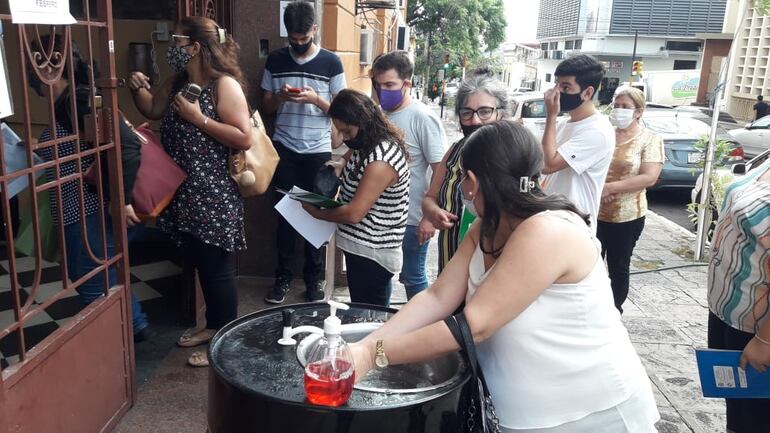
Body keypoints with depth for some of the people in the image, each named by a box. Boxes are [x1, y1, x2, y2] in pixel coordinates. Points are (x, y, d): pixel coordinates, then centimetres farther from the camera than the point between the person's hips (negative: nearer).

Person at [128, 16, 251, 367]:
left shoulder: (225, 85, -14)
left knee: (217, 267, 3)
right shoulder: (177, 82, 11)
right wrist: (139, 89, 5)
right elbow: (152, 110, 25)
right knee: (198, 264, 18)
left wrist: (199, 118, -22)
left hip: (214, 195, -8)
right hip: (184, 193, 9)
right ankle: (212, 325, 36)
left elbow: (243, 138, -21)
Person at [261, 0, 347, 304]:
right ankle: (283, 277, 14)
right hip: (285, 149, 1)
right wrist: (280, 96, -12)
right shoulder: (275, 60, 6)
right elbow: (266, 106, 10)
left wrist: (315, 99, -17)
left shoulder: (331, 62, 0)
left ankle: (314, 279, 15)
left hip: (318, 151, -1)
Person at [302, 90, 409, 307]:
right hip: (360, 247, 10)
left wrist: (316, 213, -9)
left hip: (371, 253, -10)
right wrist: (340, 164, 4)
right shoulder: (369, 144, 4)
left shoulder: (381, 162, -26)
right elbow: (353, 153, 27)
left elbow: (354, 214, -25)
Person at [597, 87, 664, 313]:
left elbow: (649, 178, -15)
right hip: (594, 212, 3)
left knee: (618, 266, 9)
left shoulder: (650, 139, -5)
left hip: (626, 217, -3)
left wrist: (610, 188, -20)